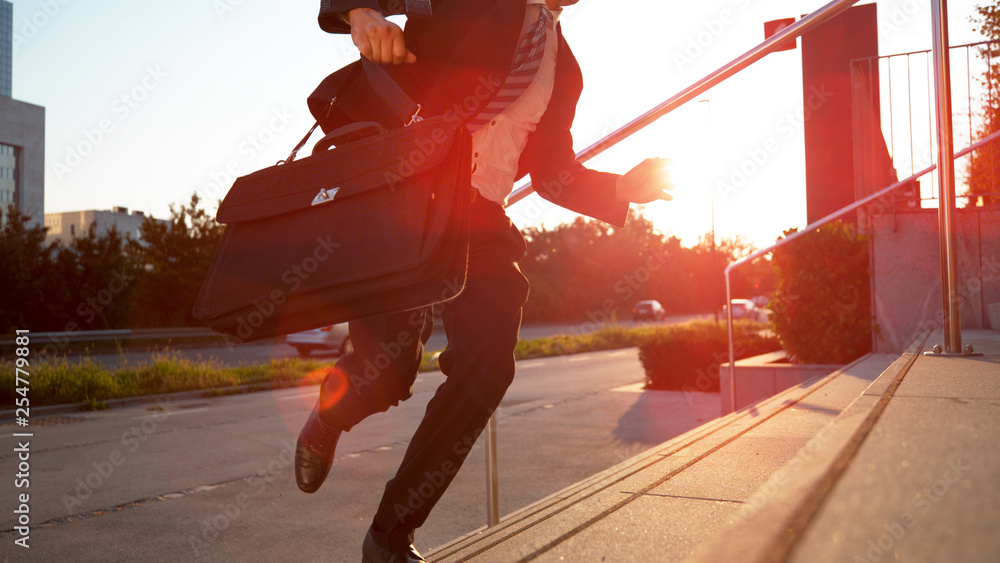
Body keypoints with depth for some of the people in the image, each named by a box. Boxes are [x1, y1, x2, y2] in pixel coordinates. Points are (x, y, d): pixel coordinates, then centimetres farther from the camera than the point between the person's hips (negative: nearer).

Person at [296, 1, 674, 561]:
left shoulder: (564, 70, 21)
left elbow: (553, 171, 22)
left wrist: (622, 189, 6)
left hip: (478, 218, 5)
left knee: (488, 366, -11)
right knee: (393, 354, -22)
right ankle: (329, 416, 19)